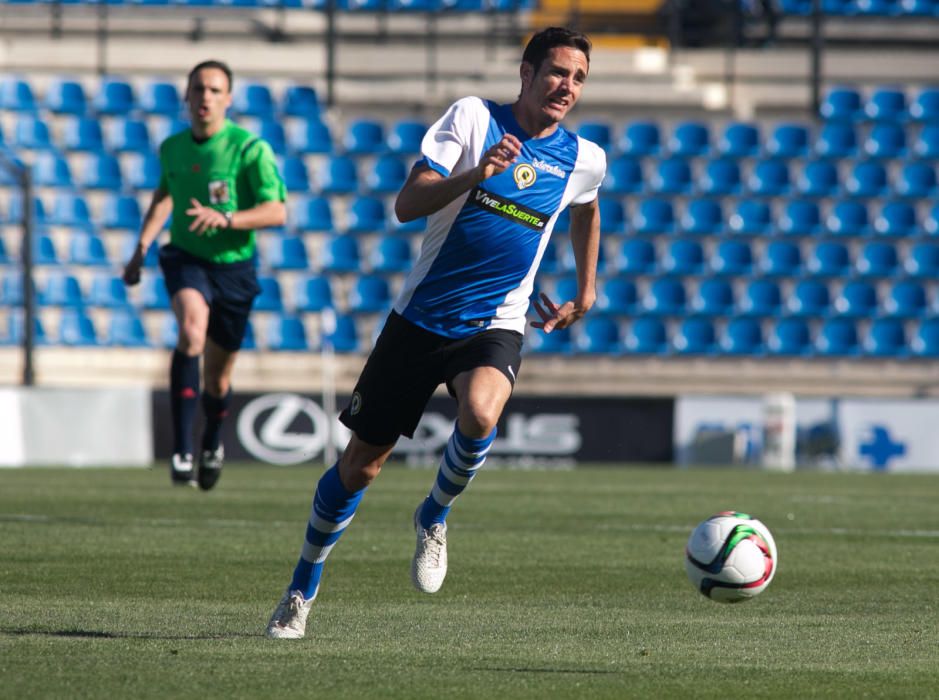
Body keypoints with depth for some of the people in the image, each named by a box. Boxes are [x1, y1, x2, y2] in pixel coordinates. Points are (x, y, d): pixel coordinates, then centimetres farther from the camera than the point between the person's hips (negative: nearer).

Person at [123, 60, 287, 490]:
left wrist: (225, 218, -31)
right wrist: (142, 248, 16)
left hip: (234, 265, -1)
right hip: (186, 258, 1)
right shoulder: (172, 148, 2)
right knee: (191, 332, -31)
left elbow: (277, 212, -16)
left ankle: (212, 444, 44)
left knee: (217, 378, 9)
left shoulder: (250, 148, -12)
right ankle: (181, 450, -32)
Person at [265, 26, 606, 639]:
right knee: (359, 466, 5)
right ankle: (301, 595, 26)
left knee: (480, 414, -34)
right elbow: (407, 204, -16)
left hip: (494, 325, 1)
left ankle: (434, 519, -4)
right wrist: (475, 175, -32)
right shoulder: (474, 117, -7)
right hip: (420, 316, -1)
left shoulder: (584, 160, 2)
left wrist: (586, 294, 25)